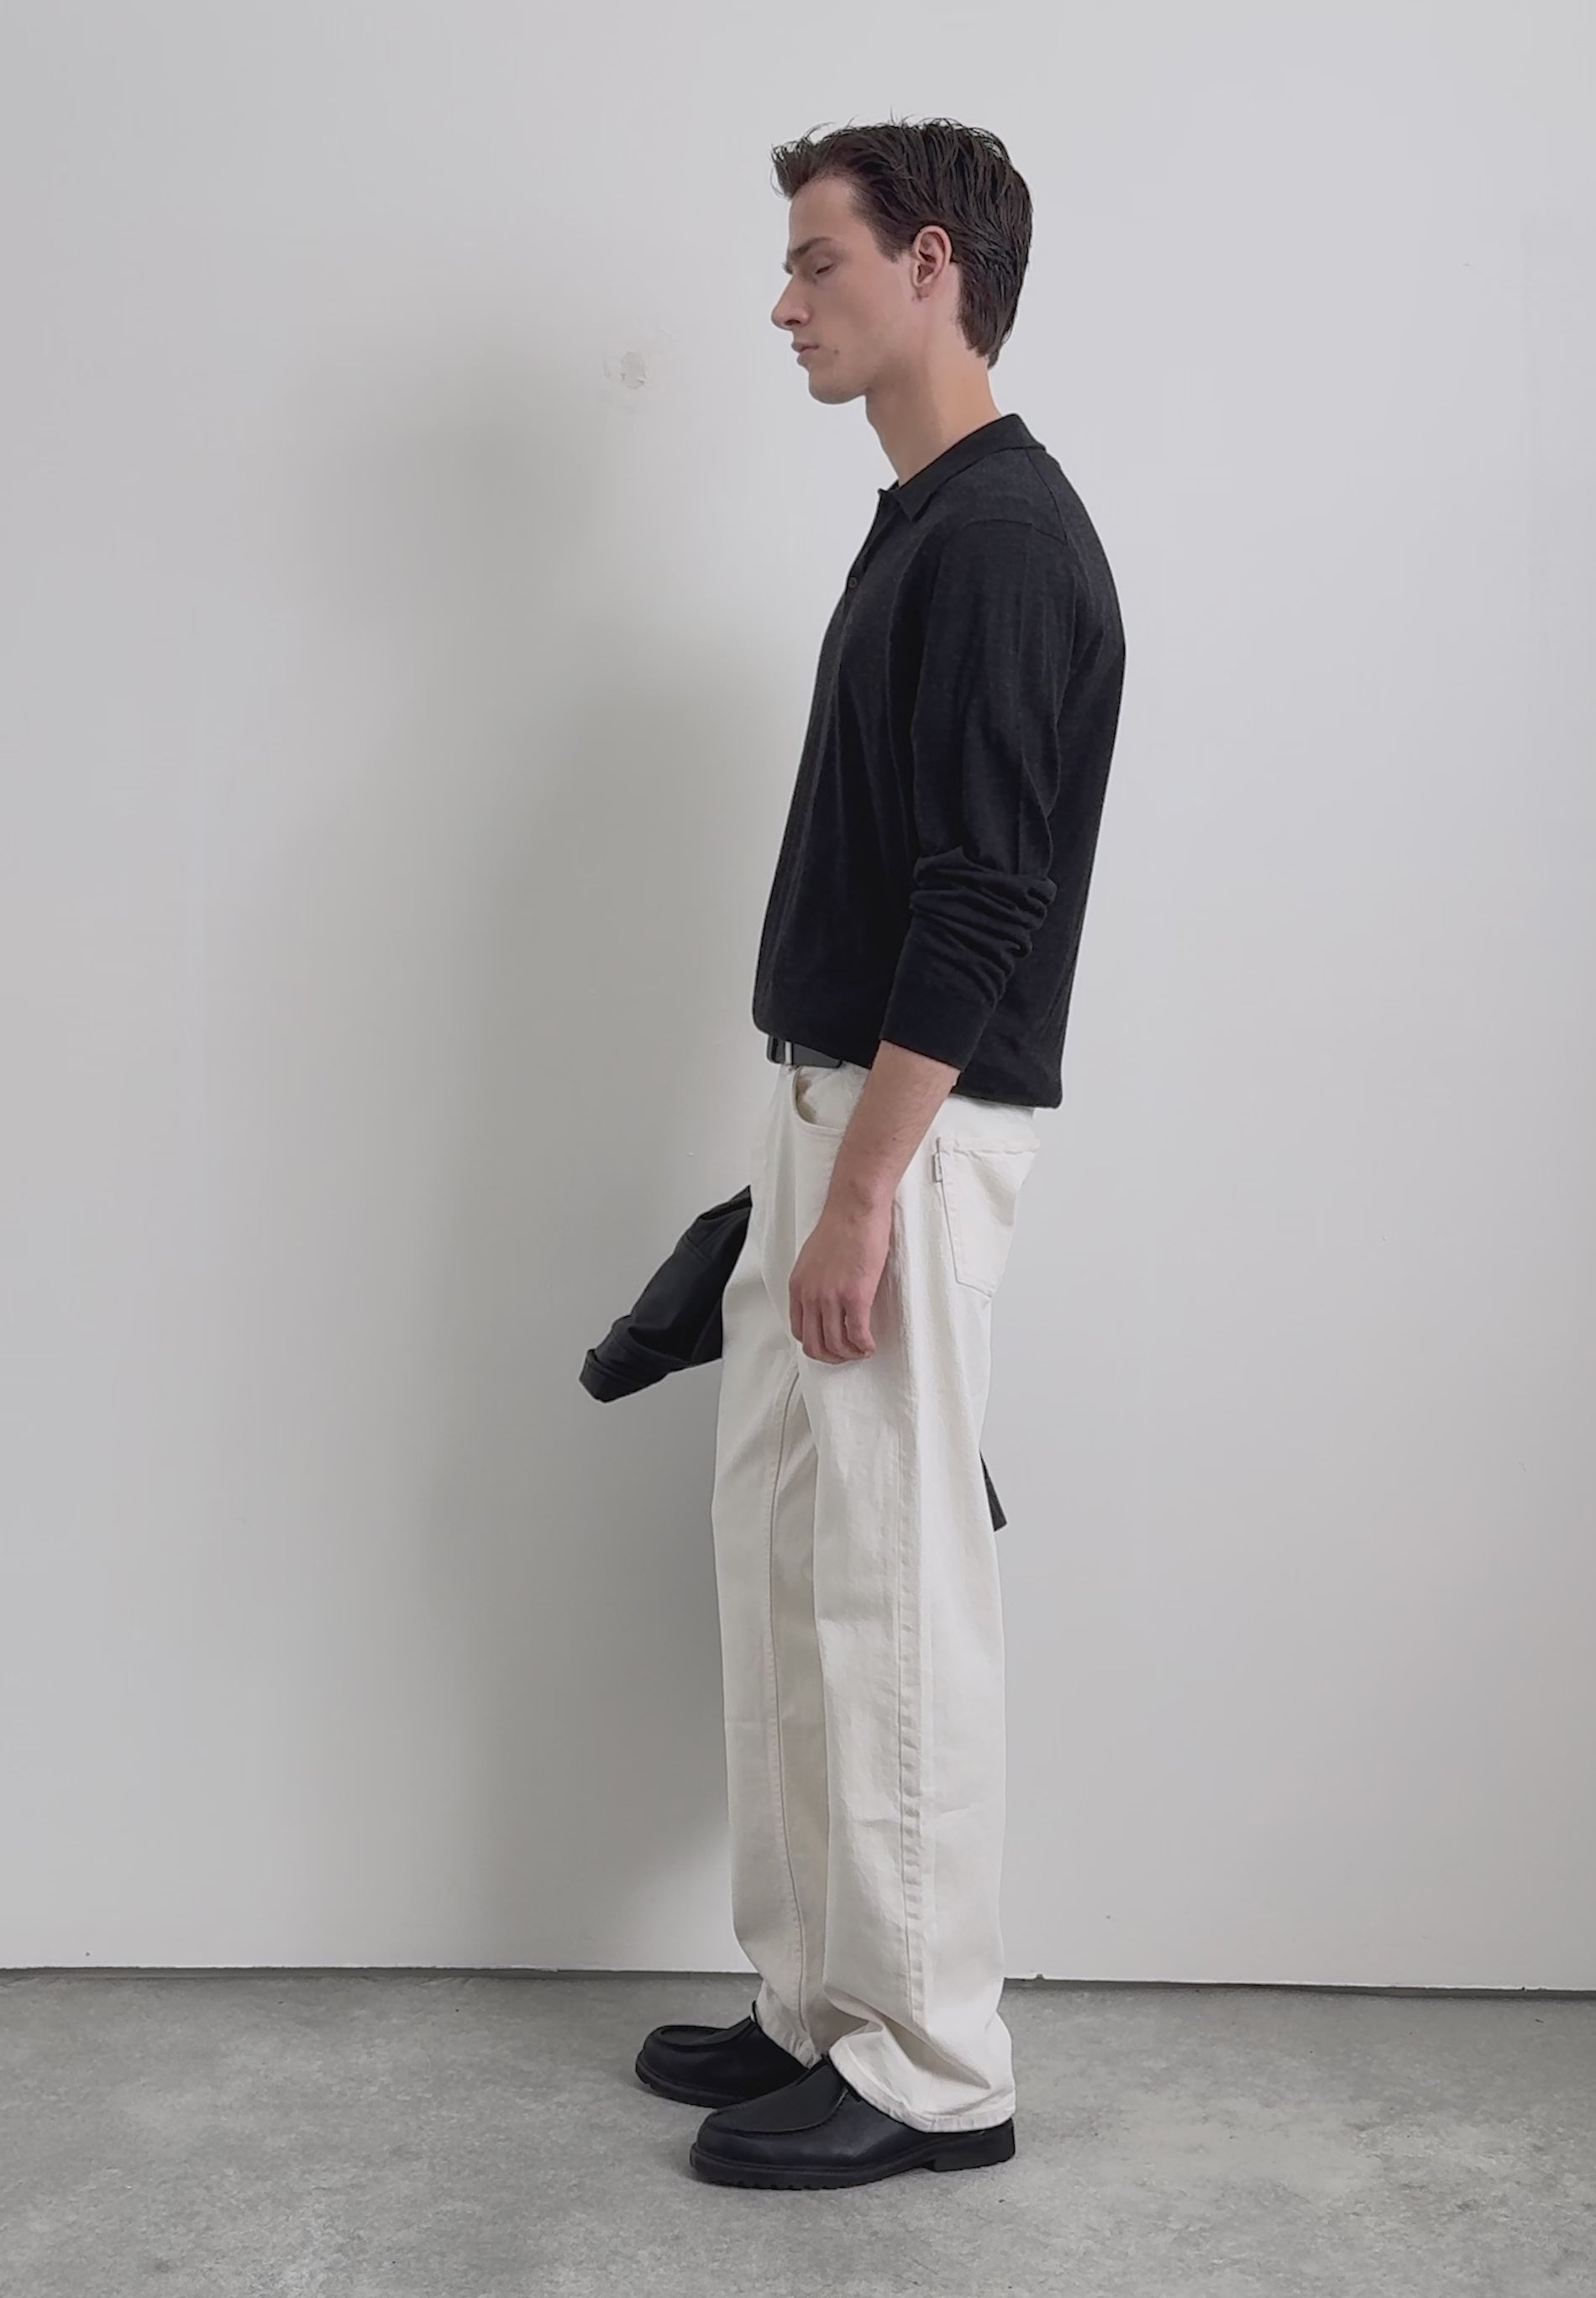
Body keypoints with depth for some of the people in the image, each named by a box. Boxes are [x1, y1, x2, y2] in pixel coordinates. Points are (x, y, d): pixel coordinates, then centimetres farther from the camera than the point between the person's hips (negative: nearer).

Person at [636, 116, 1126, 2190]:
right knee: (785, 1569, 15)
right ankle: (826, 2002, 27)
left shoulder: (1006, 535, -17)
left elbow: (981, 906, -23)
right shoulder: (922, 527, 15)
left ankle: (934, 2069, 13)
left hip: (911, 1136, -11)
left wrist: (860, 1195, -22)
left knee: (892, 1594, -1)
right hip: (841, 1107, 11)